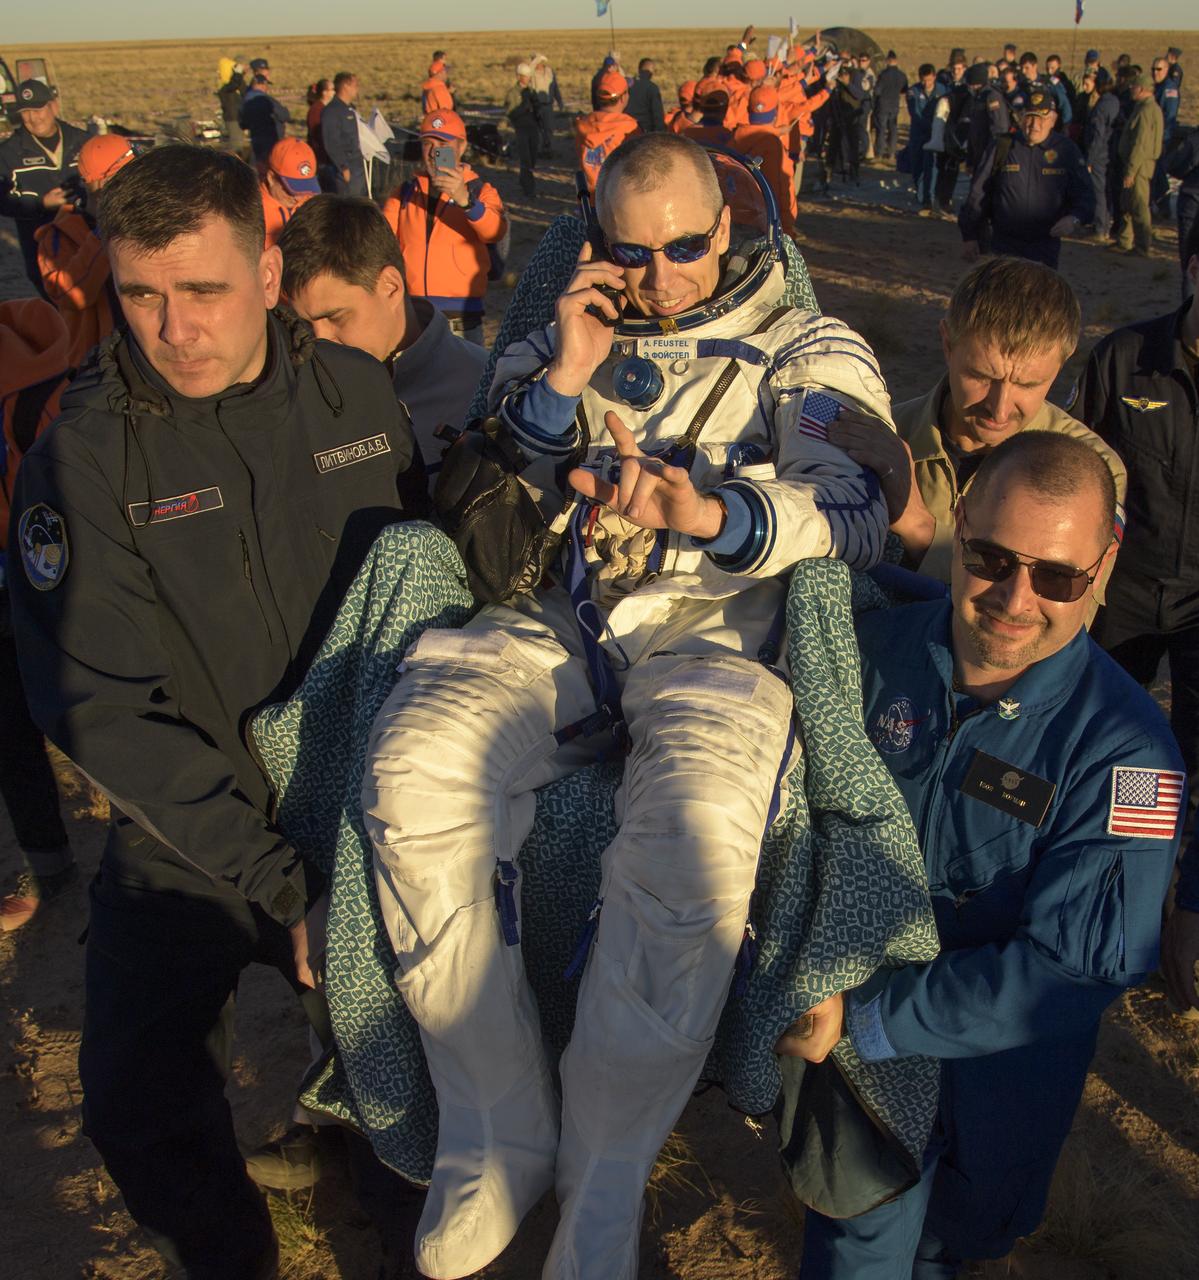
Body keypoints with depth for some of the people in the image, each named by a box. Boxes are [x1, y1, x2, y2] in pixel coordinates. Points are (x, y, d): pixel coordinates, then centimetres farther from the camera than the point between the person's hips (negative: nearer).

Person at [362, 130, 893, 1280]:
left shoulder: (805, 352, 12)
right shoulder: (563, 334, 23)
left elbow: (859, 503, -6)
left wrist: (707, 512, -25)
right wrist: (563, 379, 1)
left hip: (713, 626, -3)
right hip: (557, 616, 3)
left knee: (696, 824, -36)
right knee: (411, 773, -27)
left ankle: (603, 1179, -16)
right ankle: (497, 1136, -12)